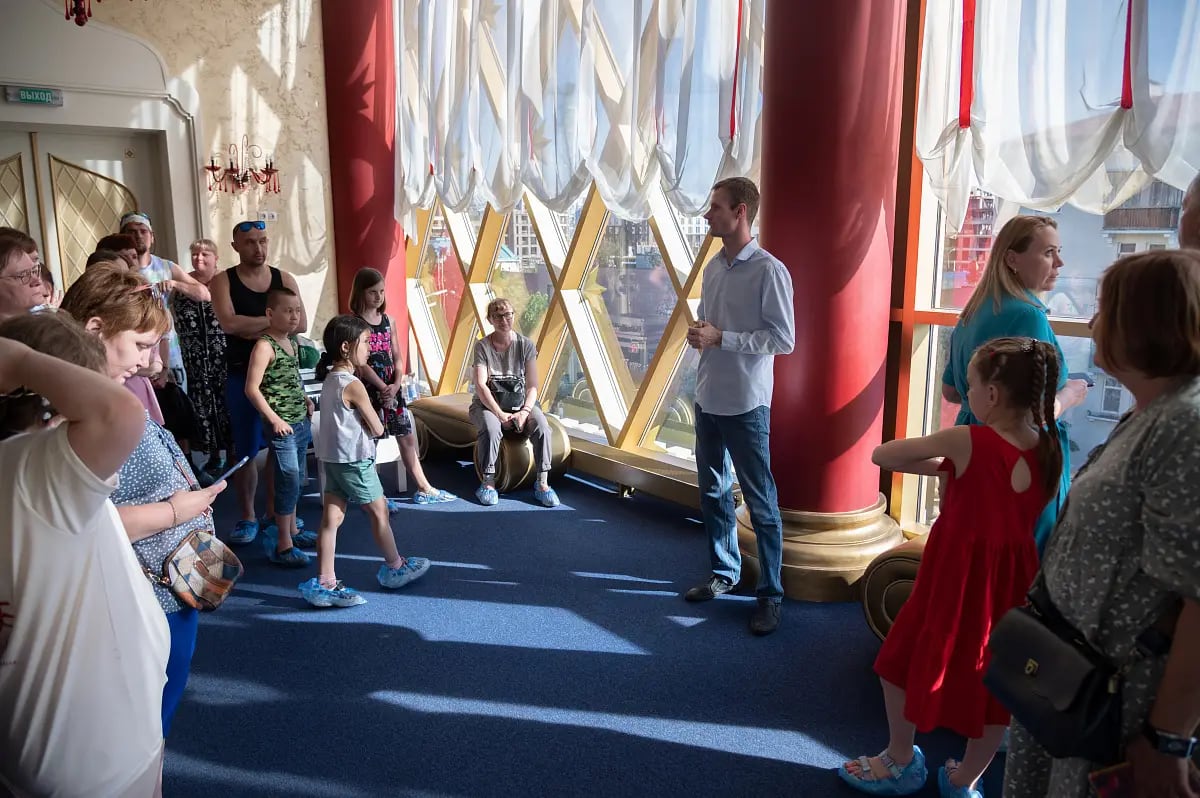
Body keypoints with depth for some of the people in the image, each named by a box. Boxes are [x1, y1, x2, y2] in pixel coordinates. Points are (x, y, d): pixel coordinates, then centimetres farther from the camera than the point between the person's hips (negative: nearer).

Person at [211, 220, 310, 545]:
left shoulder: (284, 280, 6)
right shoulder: (222, 281, -2)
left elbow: (301, 324, -6)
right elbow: (229, 324, -19)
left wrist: (257, 329, -13)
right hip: (242, 376, -2)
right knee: (246, 451, 4)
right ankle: (248, 517, 16)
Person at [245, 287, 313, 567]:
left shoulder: (293, 341, 10)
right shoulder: (265, 346, -14)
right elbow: (252, 389, -17)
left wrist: (305, 399, 9)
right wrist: (274, 419, -18)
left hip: (302, 423, 8)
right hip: (283, 426, -8)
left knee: (296, 480, 18)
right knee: (289, 481, -6)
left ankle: (292, 529, 33)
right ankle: (283, 546, 1)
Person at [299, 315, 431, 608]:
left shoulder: (330, 379, 8)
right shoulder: (353, 385, -20)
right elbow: (377, 429, -15)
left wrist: (358, 421, -3)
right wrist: (369, 421, 3)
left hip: (332, 458, 8)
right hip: (354, 460, -8)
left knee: (331, 518, 6)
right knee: (379, 512, 9)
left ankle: (325, 584, 8)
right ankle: (395, 567, 25)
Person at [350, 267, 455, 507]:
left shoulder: (387, 321, 10)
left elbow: (397, 357, 7)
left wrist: (396, 385, -8)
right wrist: (383, 388, -16)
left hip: (392, 388, 6)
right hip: (369, 388, -6)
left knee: (407, 437, 9)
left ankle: (424, 489, 17)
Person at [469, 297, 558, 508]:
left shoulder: (526, 345, 0)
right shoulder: (482, 346, -4)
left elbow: (532, 386, -3)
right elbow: (480, 385, -12)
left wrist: (524, 412, -20)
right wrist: (500, 414, -21)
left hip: (520, 403, 2)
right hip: (488, 404, -1)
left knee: (541, 425, -28)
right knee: (490, 428, -35)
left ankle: (542, 483, -20)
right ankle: (488, 482, -19)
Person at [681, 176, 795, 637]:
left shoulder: (769, 271, -14)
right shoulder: (713, 267, 9)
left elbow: (784, 340, -16)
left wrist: (721, 337, -20)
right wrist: (697, 334, -2)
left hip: (746, 404, -8)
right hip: (708, 399, 8)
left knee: (761, 502, 2)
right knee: (713, 493, 17)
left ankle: (770, 595, 15)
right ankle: (724, 573, 35)